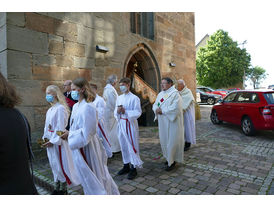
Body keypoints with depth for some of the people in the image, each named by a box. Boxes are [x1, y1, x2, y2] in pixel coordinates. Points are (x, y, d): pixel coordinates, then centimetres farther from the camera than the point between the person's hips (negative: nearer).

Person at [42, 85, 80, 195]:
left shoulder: (60, 108, -15)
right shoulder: (50, 110, 10)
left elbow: (60, 127, -17)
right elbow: (47, 125, 15)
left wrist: (53, 140, -16)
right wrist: (45, 137, 6)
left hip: (58, 141, -8)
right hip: (50, 140, 8)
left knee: (61, 164, 3)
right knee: (54, 164, 17)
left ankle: (63, 189, 19)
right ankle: (57, 187, 32)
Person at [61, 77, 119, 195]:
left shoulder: (87, 107, -22)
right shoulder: (76, 106, 6)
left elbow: (86, 132, -22)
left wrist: (70, 134, -13)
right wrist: (69, 133, -1)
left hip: (86, 147, -9)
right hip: (79, 146, 9)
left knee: (91, 179, 9)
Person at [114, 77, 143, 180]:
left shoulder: (134, 98, -9)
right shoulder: (119, 98, 11)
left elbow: (138, 112, -14)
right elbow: (115, 112, 13)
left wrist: (125, 111, -21)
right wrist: (117, 111, -9)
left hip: (130, 124, -6)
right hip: (121, 123, 7)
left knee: (132, 145, 0)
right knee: (123, 145, 14)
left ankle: (133, 168, 13)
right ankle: (126, 165, 30)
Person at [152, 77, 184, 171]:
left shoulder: (175, 94, -12)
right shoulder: (160, 94, 12)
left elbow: (175, 108, -22)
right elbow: (155, 104, 12)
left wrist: (162, 110, -20)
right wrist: (156, 109, -11)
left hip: (172, 122, -7)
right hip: (163, 122, 8)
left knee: (172, 141, 0)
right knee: (164, 140, 14)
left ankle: (172, 162, 12)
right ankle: (169, 157, 32)